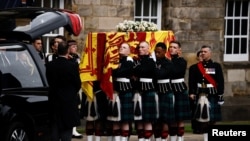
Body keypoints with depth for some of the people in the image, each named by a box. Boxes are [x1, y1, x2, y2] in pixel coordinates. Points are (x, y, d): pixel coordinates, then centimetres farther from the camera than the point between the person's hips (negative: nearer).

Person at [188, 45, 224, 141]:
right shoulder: (196, 67, 8)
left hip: (212, 94, -2)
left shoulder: (216, 66, 2)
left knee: (212, 118, -2)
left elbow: (220, 81, -2)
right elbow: (192, 81, 4)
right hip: (201, 94, 2)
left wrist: (220, 95, -8)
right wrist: (192, 93, -6)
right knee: (202, 116, 1)